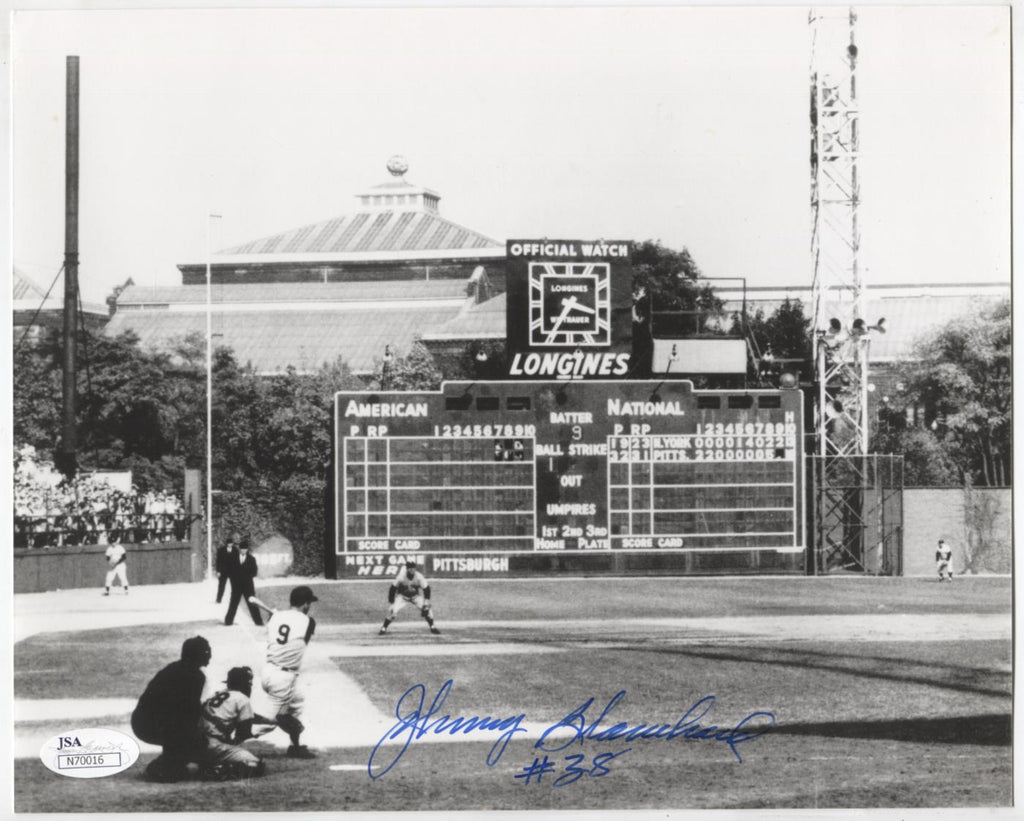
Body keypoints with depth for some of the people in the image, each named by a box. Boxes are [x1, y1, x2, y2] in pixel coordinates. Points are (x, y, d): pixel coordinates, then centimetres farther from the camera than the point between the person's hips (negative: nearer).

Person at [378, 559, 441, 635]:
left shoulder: (419, 576, -25)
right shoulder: (401, 577, -29)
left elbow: (426, 588, -15)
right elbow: (392, 589, -19)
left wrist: (426, 601, -24)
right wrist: (390, 603, -20)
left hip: (416, 596, 1)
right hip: (402, 596, -1)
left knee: (426, 609, -17)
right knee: (393, 610, -20)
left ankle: (433, 627, 3)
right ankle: (383, 628, -2)